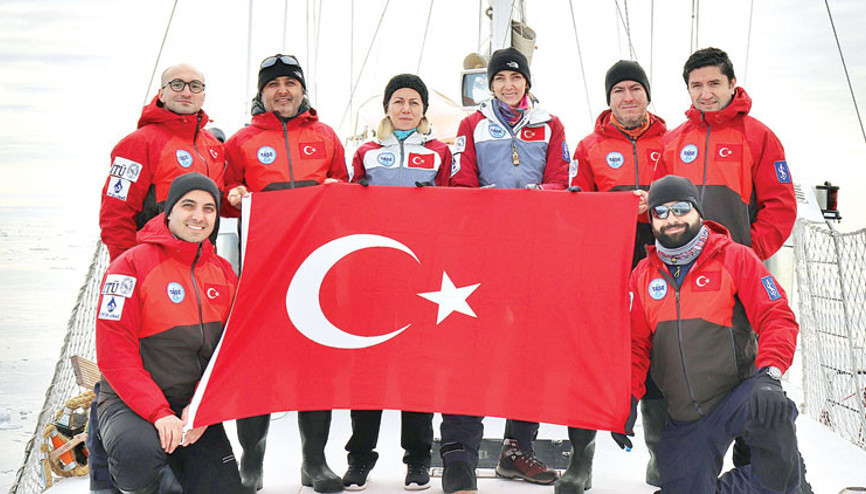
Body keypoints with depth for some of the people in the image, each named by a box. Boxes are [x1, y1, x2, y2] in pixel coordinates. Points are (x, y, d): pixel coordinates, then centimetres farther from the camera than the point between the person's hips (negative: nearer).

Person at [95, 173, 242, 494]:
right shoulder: (132, 265, -9)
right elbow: (115, 355, -14)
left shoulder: (224, 273, 8)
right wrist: (158, 414, -23)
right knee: (139, 454, -37)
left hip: (198, 407, 5)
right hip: (130, 403, -5)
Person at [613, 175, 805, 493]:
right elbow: (635, 344, 12)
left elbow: (776, 318, -5)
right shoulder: (643, 275, 10)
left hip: (737, 394, -3)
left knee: (768, 408, -36)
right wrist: (627, 398, -3)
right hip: (685, 419, 4)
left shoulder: (735, 258, 0)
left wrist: (769, 372, -21)